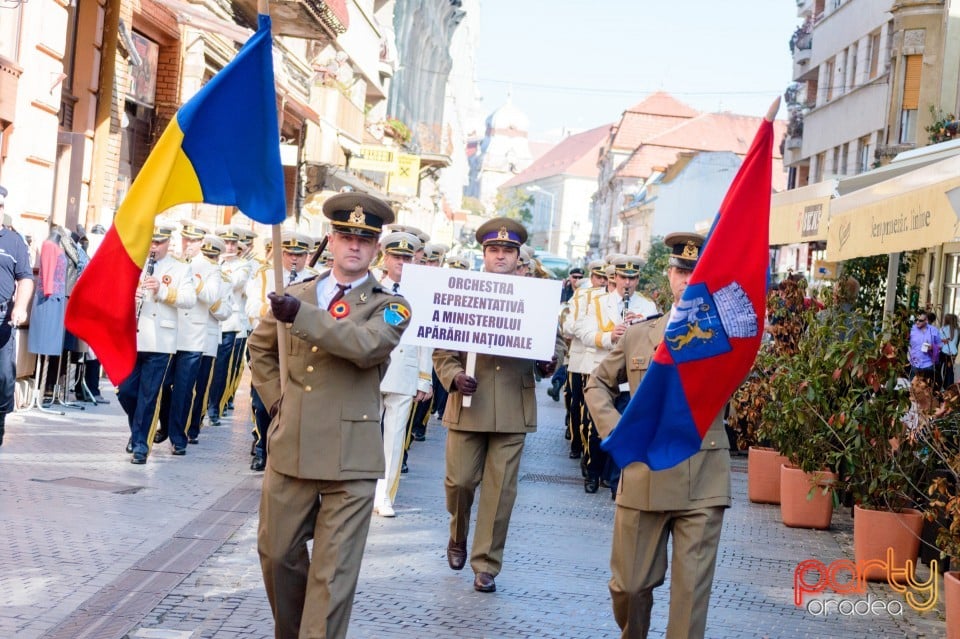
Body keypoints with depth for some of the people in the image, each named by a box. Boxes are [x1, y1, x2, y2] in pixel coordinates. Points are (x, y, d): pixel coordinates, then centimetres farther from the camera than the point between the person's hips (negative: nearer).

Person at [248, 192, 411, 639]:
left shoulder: (388, 306, -1)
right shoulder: (297, 294, 12)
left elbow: (368, 345, -23)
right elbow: (260, 349, 26)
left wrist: (303, 316, -27)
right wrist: (275, 397, 12)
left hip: (350, 456, -4)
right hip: (290, 448, 4)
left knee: (333, 572, -3)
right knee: (277, 556, 14)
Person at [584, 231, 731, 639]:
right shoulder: (638, 335, 9)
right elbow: (598, 384, 18)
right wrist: (614, 430, 2)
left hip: (703, 484, -2)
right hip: (643, 479, 2)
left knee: (692, 589, -2)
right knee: (630, 583, 11)